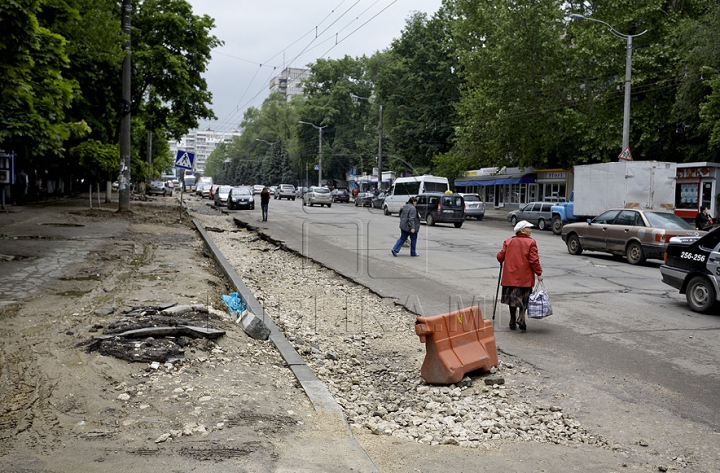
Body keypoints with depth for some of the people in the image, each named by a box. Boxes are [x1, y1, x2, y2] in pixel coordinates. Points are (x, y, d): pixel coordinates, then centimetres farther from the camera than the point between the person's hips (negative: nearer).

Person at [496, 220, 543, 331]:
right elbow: (534, 260, -12)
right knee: (524, 299, 10)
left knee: (512, 297, 14)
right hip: (525, 278, -3)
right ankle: (521, 317, -9)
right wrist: (539, 273, -5)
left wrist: (502, 262, 24)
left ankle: (512, 322, 20)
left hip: (510, 277, 3)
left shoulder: (508, 242, 4)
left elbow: (500, 256, 2)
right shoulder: (531, 243, -6)